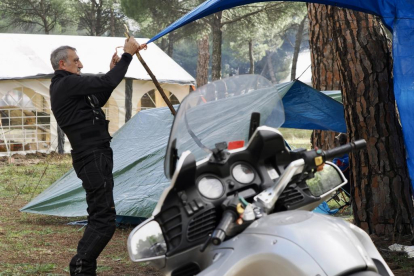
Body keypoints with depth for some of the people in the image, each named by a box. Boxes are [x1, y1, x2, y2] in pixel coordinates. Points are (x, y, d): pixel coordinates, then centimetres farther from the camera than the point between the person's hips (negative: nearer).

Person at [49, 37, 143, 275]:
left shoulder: (64, 87, 19)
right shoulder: (67, 84, -13)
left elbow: (99, 99, 27)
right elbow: (106, 83, -21)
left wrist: (113, 69, 17)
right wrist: (127, 55, -12)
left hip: (94, 158, 11)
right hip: (93, 158, -11)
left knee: (99, 216, 16)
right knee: (104, 219, -13)